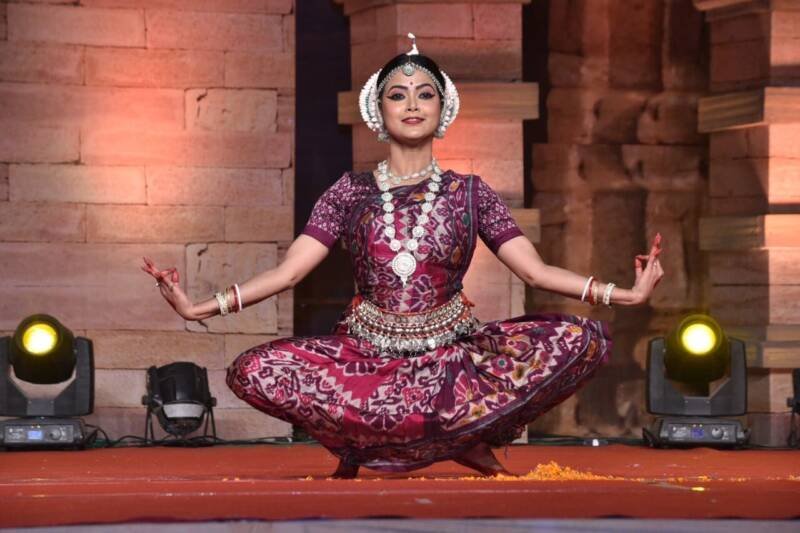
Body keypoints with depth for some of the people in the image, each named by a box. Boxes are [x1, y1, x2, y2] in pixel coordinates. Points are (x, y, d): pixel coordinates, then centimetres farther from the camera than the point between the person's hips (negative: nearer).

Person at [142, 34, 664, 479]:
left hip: (454, 352, 1)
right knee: (255, 372, -28)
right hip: (369, 353, 0)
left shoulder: (470, 194, 6)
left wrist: (624, 294, -14)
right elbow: (288, 271, -1)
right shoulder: (351, 193, 6)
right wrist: (199, 307, -14)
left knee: (581, 339, -24)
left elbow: (536, 270, 0)